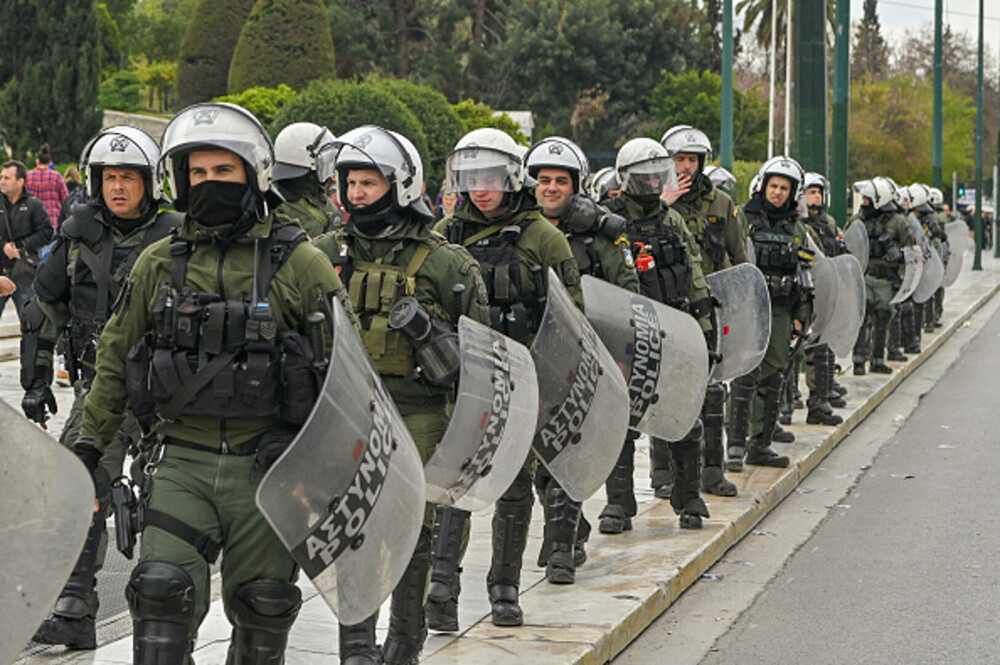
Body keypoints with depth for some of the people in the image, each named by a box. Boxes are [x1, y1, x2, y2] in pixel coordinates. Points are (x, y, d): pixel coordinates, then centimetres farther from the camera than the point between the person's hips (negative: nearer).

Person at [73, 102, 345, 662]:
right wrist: (90, 442, 12)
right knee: (163, 593, -10)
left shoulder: (301, 264, -1)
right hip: (180, 462, 1)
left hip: (266, 468, -1)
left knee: (262, 607, 9)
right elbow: (116, 358, 15)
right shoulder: (158, 263, 7)